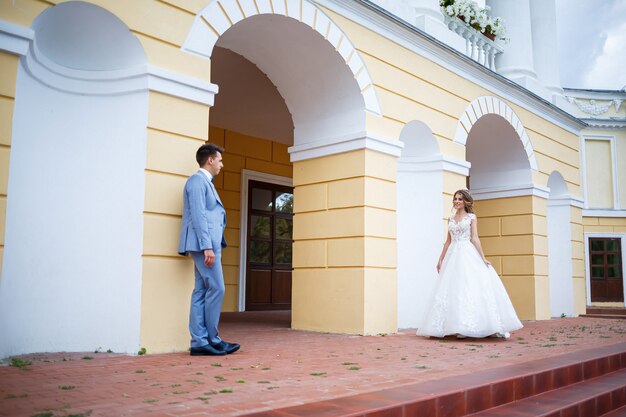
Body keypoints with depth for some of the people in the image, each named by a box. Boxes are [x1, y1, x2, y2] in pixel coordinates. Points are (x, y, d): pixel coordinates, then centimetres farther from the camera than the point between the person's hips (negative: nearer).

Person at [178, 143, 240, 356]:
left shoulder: (205, 182, 23)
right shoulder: (198, 180, -6)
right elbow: (198, 216, -15)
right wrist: (207, 247, -21)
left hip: (208, 245, 10)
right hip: (204, 244, -10)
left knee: (202, 291, 6)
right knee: (216, 288, -8)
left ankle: (200, 342, 8)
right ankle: (212, 339, 0)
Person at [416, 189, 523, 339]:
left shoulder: (471, 217, 5)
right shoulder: (451, 219, 16)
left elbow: (475, 238, -2)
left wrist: (483, 257, -11)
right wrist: (440, 260, 15)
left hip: (468, 255, -4)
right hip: (453, 256, 4)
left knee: (473, 287, -10)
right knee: (455, 289, -2)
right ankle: (461, 328, 1)